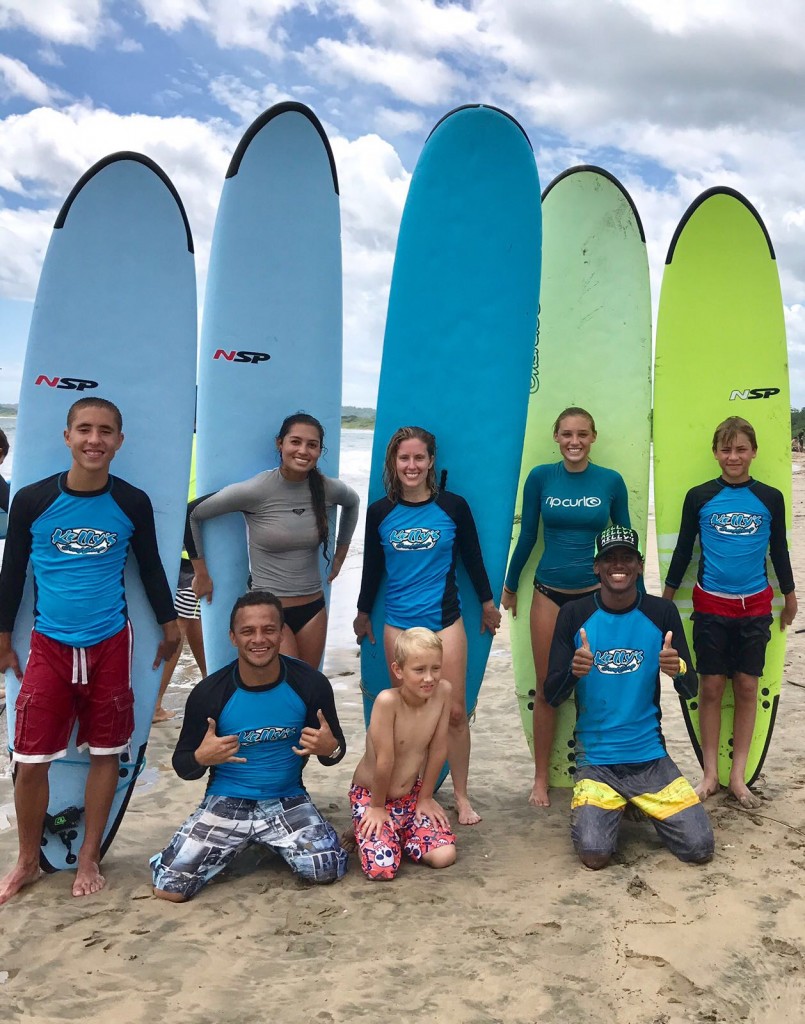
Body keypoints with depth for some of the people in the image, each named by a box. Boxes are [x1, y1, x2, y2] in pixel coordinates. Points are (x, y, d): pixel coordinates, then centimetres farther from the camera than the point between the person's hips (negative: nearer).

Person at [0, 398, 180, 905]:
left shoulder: (133, 503, -3)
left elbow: (150, 566, 10)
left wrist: (169, 623, 15)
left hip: (110, 645, 1)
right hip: (50, 646, 0)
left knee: (106, 753, 8)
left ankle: (89, 858, 27)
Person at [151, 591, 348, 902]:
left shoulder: (311, 683, -11)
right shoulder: (208, 692, -13)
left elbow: (335, 747, 3)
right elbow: (182, 765, -2)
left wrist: (330, 748, -23)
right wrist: (201, 758, -26)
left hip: (287, 800, 1)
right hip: (226, 801, 0)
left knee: (328, 870, -21)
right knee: (169, 888, -15)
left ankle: (270, 841, 12)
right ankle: (237, 844, 15)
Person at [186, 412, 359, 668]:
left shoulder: (329, 489, -4)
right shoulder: (256, 491, -16)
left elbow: (352, 503, 21)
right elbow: (192, 514, -7)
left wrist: (341, 553, 21)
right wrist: (202, 574, -2)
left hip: (313, 607, 5)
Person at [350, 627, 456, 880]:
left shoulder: (443, 691, -17)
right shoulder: (388, 700, -31)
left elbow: (438, 750, -7)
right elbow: (385, 762, -22)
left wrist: (425, 798, 0)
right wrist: (377, 807, -12)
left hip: (412, 795, 4)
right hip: (370, 794, -4)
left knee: (444, 856, -12)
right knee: (381, 868, -19)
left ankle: (399, 835, 17)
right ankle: (369, 831, 13)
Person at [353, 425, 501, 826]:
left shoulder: (453, 506, -2)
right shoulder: (380, 512, 1)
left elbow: (472, 558, 8)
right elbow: (372, 567, 12)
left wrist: (487, 603, 15)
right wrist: (363, 612, 18)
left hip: (445, 620, -1)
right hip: (398, 624, 1)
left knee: (455, 712, 2)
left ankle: (461, 796, 17)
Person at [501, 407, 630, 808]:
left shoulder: (611, 481, -2)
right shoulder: (540, 477, -2)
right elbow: (526, 536, 6)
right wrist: (510, 587, 12)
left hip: (596, 595, 0)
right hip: (549, 593, 0)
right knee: (546, 689, 7)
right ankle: (540, 778, 20)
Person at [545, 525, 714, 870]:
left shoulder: (662, 613, -2)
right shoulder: (574, 615, -6)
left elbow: (690, 690, 0)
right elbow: (552, 696, -6)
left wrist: (679, 670, -24)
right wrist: (573, 671, -28)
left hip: (650, 755, 2)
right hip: (595, 758, -1)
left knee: (700, 848, -8)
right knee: (594, 854, -18)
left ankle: (642, 806, 22)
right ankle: (605, 808, 17)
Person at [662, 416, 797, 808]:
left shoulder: (770, 499, 1)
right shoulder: (699, 497, -2)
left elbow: (779, 551, 10)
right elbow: (683, 549, 5)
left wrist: (789, 598, 17)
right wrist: (666, 598, 8)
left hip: (754, 606, 1)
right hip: (710, 605, -1)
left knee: (747, 687, 5)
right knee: (711, 687, 3)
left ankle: (738, 775, 16)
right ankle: (710, 775, 14)